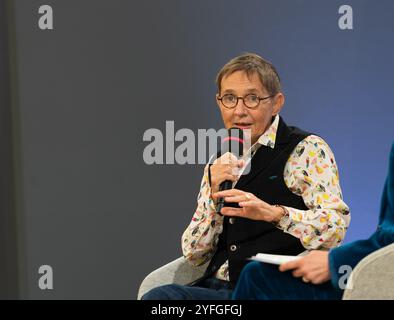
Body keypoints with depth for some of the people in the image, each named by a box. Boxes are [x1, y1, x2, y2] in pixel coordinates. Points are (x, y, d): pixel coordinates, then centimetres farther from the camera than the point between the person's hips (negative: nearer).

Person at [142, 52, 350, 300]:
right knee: (157, 296, -26)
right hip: (217, 286, 5)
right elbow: (193, 254, 12)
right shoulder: (222, 163, 17)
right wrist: (215, 198, -4)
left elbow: (336, 226, -15)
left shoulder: (307, 150, 1)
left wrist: (271, 212, -29)